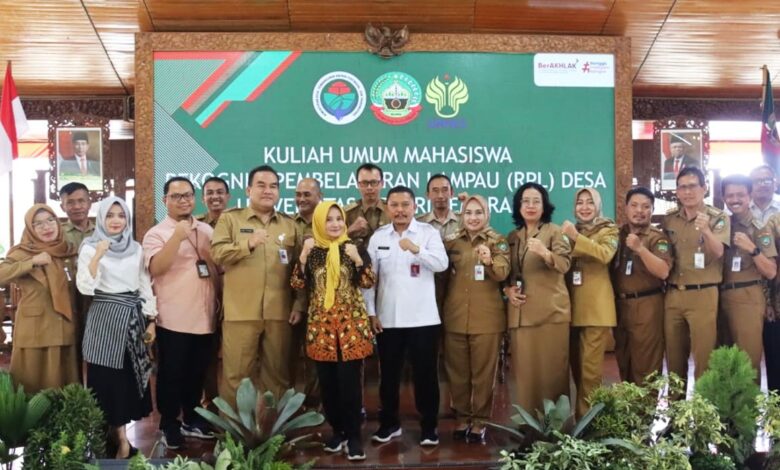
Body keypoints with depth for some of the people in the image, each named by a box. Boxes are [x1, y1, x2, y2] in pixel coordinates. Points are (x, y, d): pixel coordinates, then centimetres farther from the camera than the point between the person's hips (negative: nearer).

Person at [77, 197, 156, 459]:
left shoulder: (136, 249, 9)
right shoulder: (90, 248, -2)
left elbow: (145, 285, 11)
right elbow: (85, 287, -13)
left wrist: (150, 320, 6)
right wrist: (97, 257, -23)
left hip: (134, 317, 4)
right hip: (105, 318, -4)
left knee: (132, 374, 5)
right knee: (108, 376, -2)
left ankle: (118, 432, 17)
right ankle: (121, 437, 7)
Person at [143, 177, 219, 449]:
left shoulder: (207, 230, 12)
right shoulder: (156, 233, -3)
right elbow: (156, 268, -19)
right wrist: (178, 237, -26)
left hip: (205, 317, 5)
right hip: (174, 319, -5)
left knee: (197, 373, 14)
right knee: (172, 374, 4)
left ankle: (191, 419, 29)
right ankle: (169, 425, 18)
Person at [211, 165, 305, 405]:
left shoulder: (290, 224, 13)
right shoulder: (230, 218, 7)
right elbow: (217, 253, -7)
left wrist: (299, 305, 3)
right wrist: (248, 244, -20)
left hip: (279, 312, 2)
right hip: (240, 312, -2)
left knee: (277, 373, 10)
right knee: (236, 374, 2)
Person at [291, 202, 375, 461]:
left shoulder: (355, 249, 3)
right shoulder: (311, 250, 6)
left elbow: (368, 283, -5)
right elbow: (297, 285, -2)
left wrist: (357, 259, -20)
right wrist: (303, 256, -14)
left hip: (351, 325, -2)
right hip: (321, 326, 2)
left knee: (349, 381, -5)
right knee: (328, 382, 7)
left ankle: (354, 435, 4)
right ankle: (337, 430, 22)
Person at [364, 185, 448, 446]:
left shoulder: (429, 232, -2)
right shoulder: (378, 236, 5)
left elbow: (442, 264, -16)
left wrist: (416, 249, -31)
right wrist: (371, 312, 1)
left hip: (423, 318, -2)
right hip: (387, 318, 2)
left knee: (425, 374, 4)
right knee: (389, 374, 12)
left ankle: (429, 427, 16)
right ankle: (389, 423, 26)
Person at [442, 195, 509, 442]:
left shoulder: (497, 241, 1)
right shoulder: (451, 241, 8)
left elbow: (502, 274, -13)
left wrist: (489, 261, -32)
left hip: (486, 318, -3)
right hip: (454, 316, 3)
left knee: (483, 372, 2)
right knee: (457, 372, 8)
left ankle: (480, 421, 12)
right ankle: (462, 418, 20)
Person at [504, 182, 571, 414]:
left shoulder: (554, 231, 1)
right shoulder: (512, 237, 15)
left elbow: (564, 264, -14)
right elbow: (506, 272, 20)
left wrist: (544, 252, -33)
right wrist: (508, 289, 0)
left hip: (551, 311, -4)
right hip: (520, 313, 4)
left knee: (552, 369, -5)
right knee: (524, 370, 3)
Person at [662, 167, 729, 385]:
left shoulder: (718, 218, -3)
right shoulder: (668, 219, 8)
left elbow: (718, 253, -18)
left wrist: (706, 231, -37)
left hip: (703, 295, -4)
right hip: (673, 294, 4)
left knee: (704, 356, -1)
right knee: (674, 356, 11)